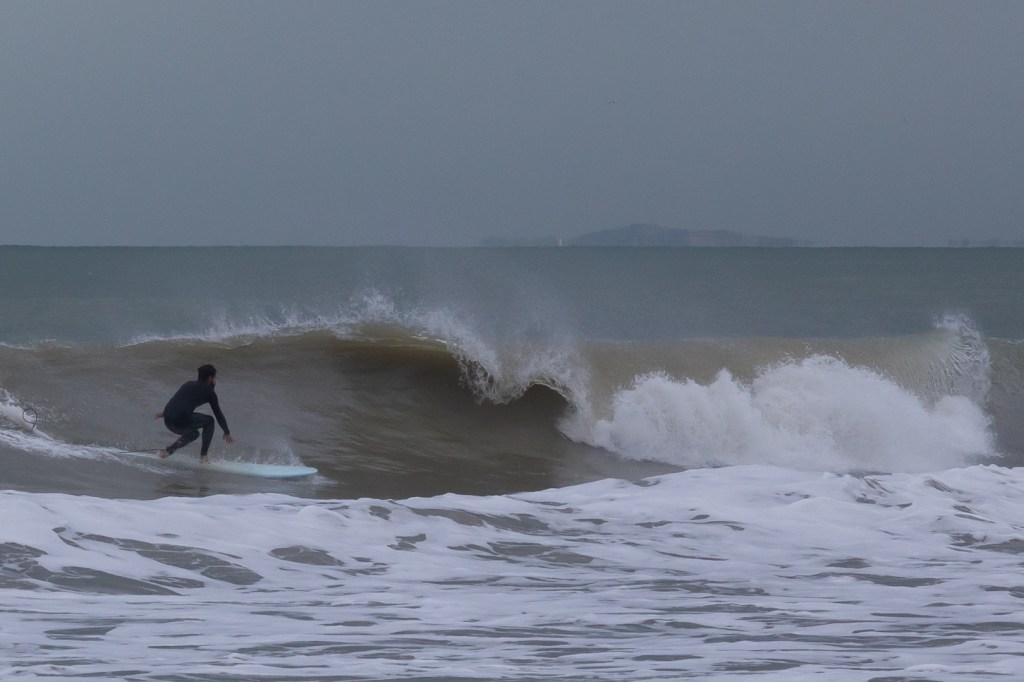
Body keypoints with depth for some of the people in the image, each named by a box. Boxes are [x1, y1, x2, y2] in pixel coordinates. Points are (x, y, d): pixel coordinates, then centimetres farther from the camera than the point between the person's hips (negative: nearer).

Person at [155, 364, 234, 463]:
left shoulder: (188, 384, 25)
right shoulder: (209, 391, 7)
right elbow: (218, 414, 12)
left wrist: (164, 413, 55)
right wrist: (227, 432, 22)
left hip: (168, 421, 7)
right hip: (182, 421, -7)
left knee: (193, 433, 33)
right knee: (209, 421, 18)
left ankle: (168, 451, 17)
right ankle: (203, 456, 18)